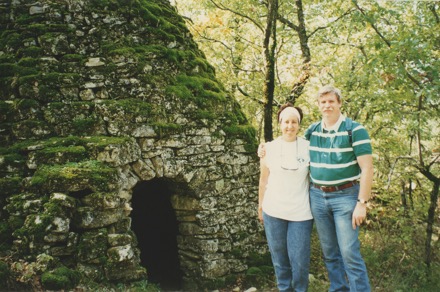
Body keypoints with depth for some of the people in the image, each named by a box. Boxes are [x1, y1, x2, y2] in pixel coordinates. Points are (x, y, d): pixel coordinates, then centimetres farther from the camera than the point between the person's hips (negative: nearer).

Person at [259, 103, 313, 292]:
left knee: (299, 260, 0)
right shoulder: (269, 148, 2)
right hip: (273, 212, 1)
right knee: (279, 257, 10)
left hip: (300, 212, -1)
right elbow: (264, 180, 9)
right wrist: (260, 206, 11)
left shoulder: (308, 147, 0)